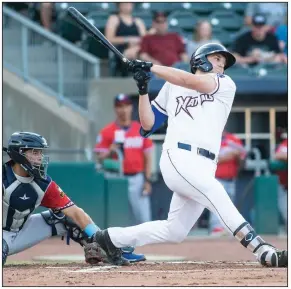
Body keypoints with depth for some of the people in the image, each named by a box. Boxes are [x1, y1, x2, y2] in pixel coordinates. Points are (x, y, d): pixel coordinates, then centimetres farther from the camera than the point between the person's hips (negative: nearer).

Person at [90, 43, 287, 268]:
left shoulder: (225, 85, 15)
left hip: (203, 168, 4)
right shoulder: (171, 87, 17)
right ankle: (264, 252, -41)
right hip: (179, 158, -4)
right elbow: (147, 125, 16)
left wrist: (151, 67, -4)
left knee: (174, 231, 8)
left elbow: (194, 82, -4)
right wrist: (143, 90, 4)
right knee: (219, 199, -27)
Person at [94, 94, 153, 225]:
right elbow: (100, 158, 0)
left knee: (144, 218, 1)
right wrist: (111, 151, -21)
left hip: (137, 179, 2)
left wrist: (147, 180, 2)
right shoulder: (107, 132, 1)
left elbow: (147, 157, 10)